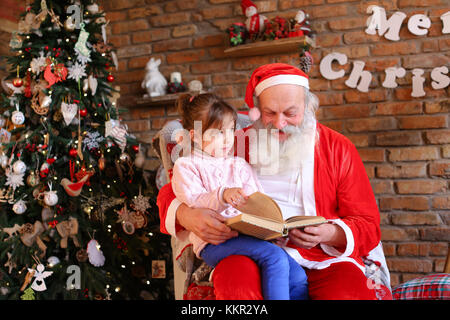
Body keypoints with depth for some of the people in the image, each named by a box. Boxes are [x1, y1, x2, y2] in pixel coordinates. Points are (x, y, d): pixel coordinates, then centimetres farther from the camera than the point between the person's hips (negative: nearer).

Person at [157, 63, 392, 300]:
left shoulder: (338, 149, 10)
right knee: (234, 280, -34)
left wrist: (329, 234, -14)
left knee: (349, 292, -34)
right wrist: (187, 216, -13)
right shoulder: (235, 146, 11)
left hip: (323, 258, 0)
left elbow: (368, 225, 9)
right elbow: (170, 194, 12)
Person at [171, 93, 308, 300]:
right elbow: (193, 201, -8)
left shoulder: (239, 165, 24)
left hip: (248, 236, 6)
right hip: (214, 242, -5)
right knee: (275, 257, -29)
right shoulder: (186, 166, 8)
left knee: (298, 278, -13)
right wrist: (223, 196, -27)